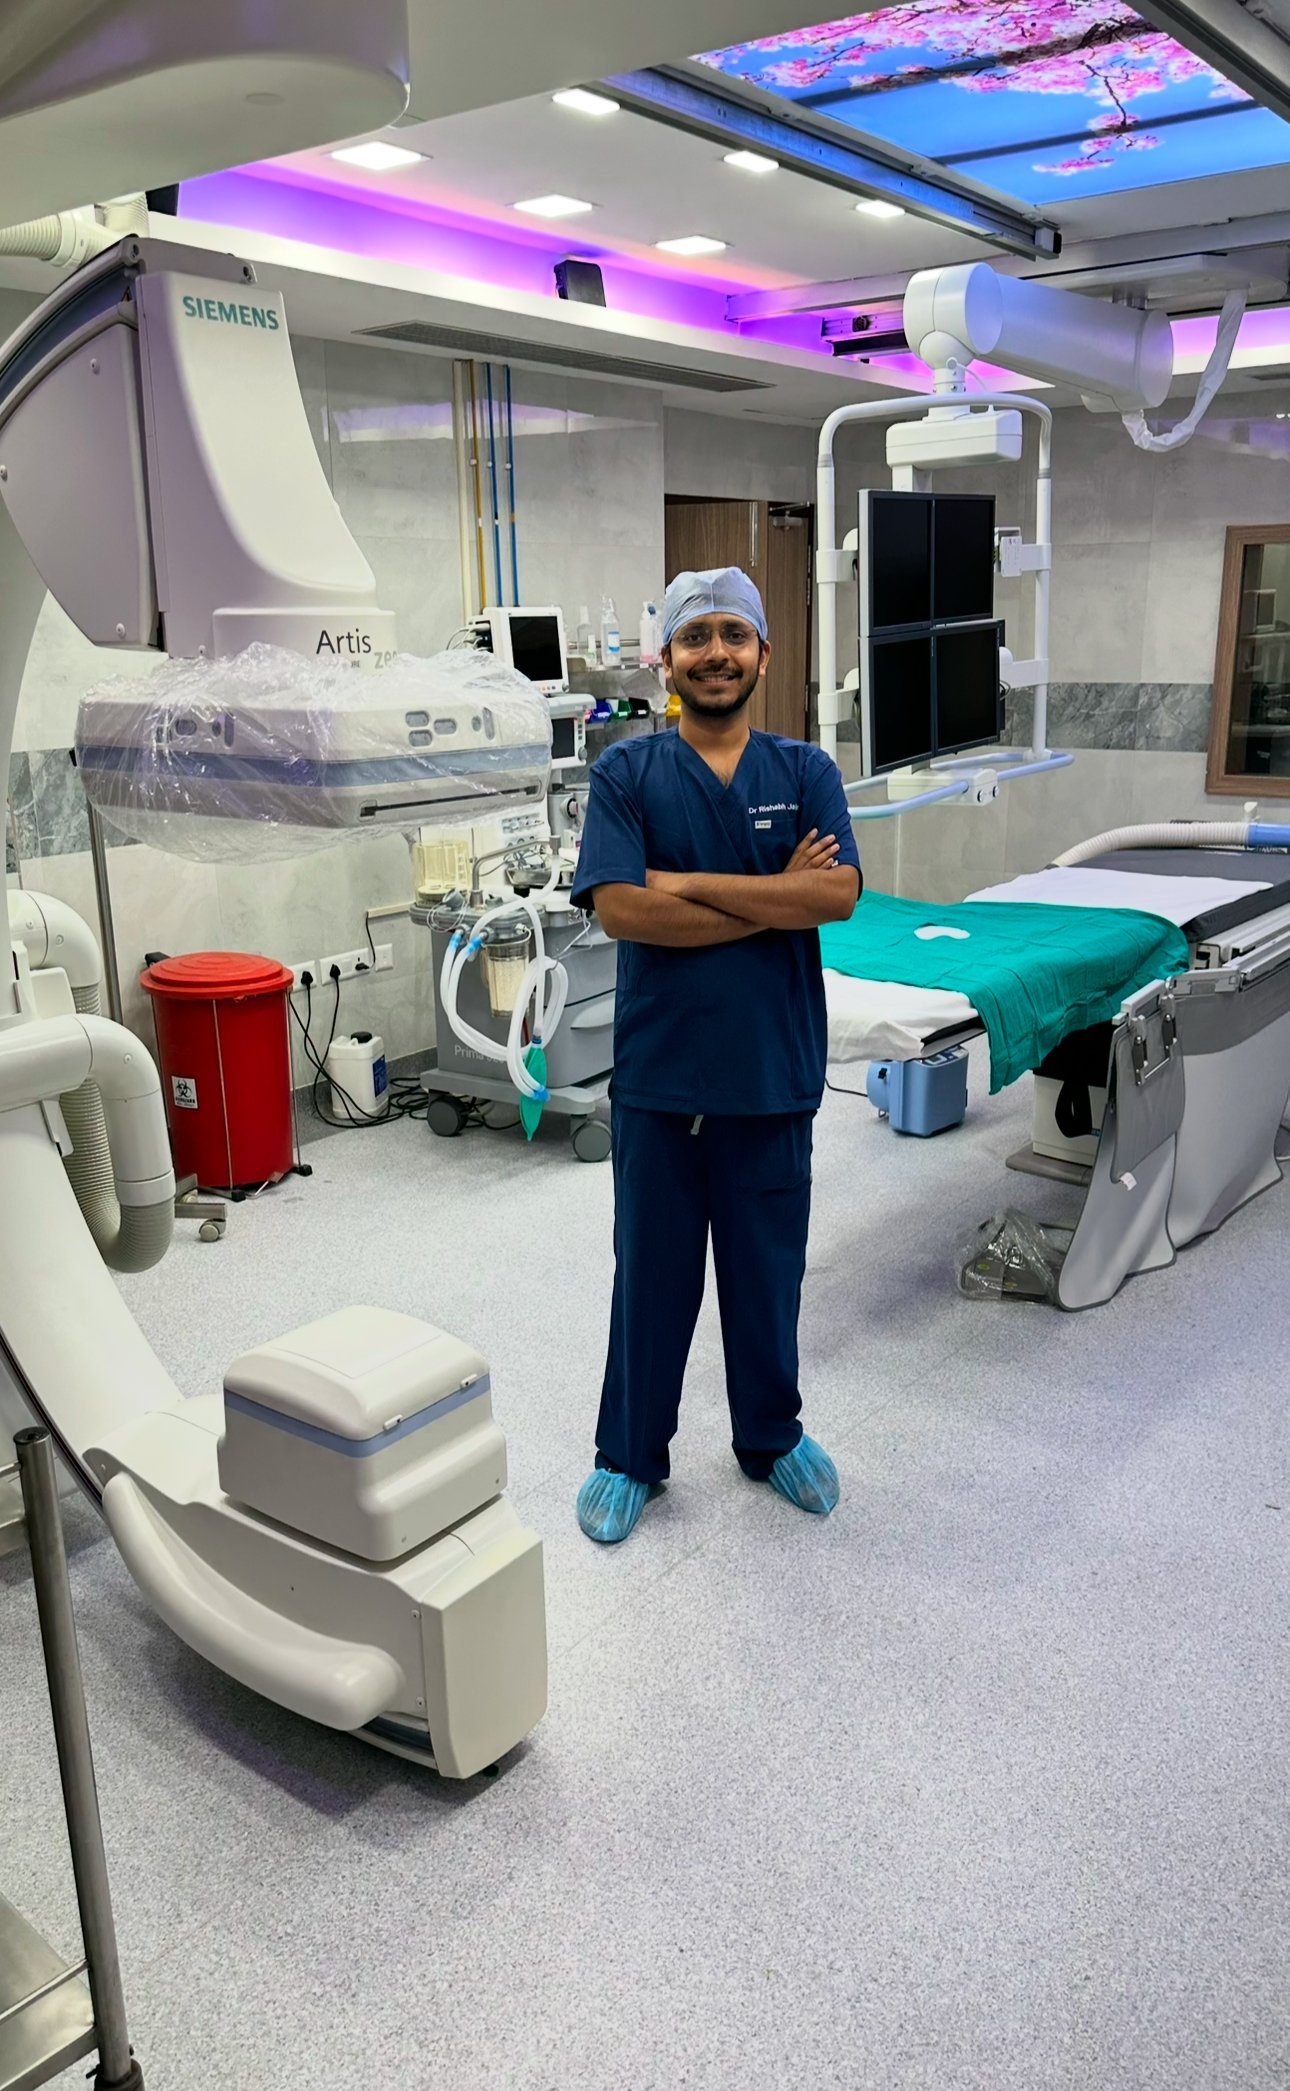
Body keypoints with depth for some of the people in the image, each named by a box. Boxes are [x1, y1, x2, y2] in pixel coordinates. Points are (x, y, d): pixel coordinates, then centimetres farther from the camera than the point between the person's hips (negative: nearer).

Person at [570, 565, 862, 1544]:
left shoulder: (806, 772, 2)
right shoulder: (627, 773, -2)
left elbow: (839, 893, -14)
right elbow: (619, 908, -16)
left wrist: (687, 884, -17)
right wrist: (774, 900, -15)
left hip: (775, 1070, 1)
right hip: (659, 1071, -1)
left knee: (768, 1269, 16)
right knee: (652, 1272, 11)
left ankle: (772, 1435, 38)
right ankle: (630, 1456, 30)